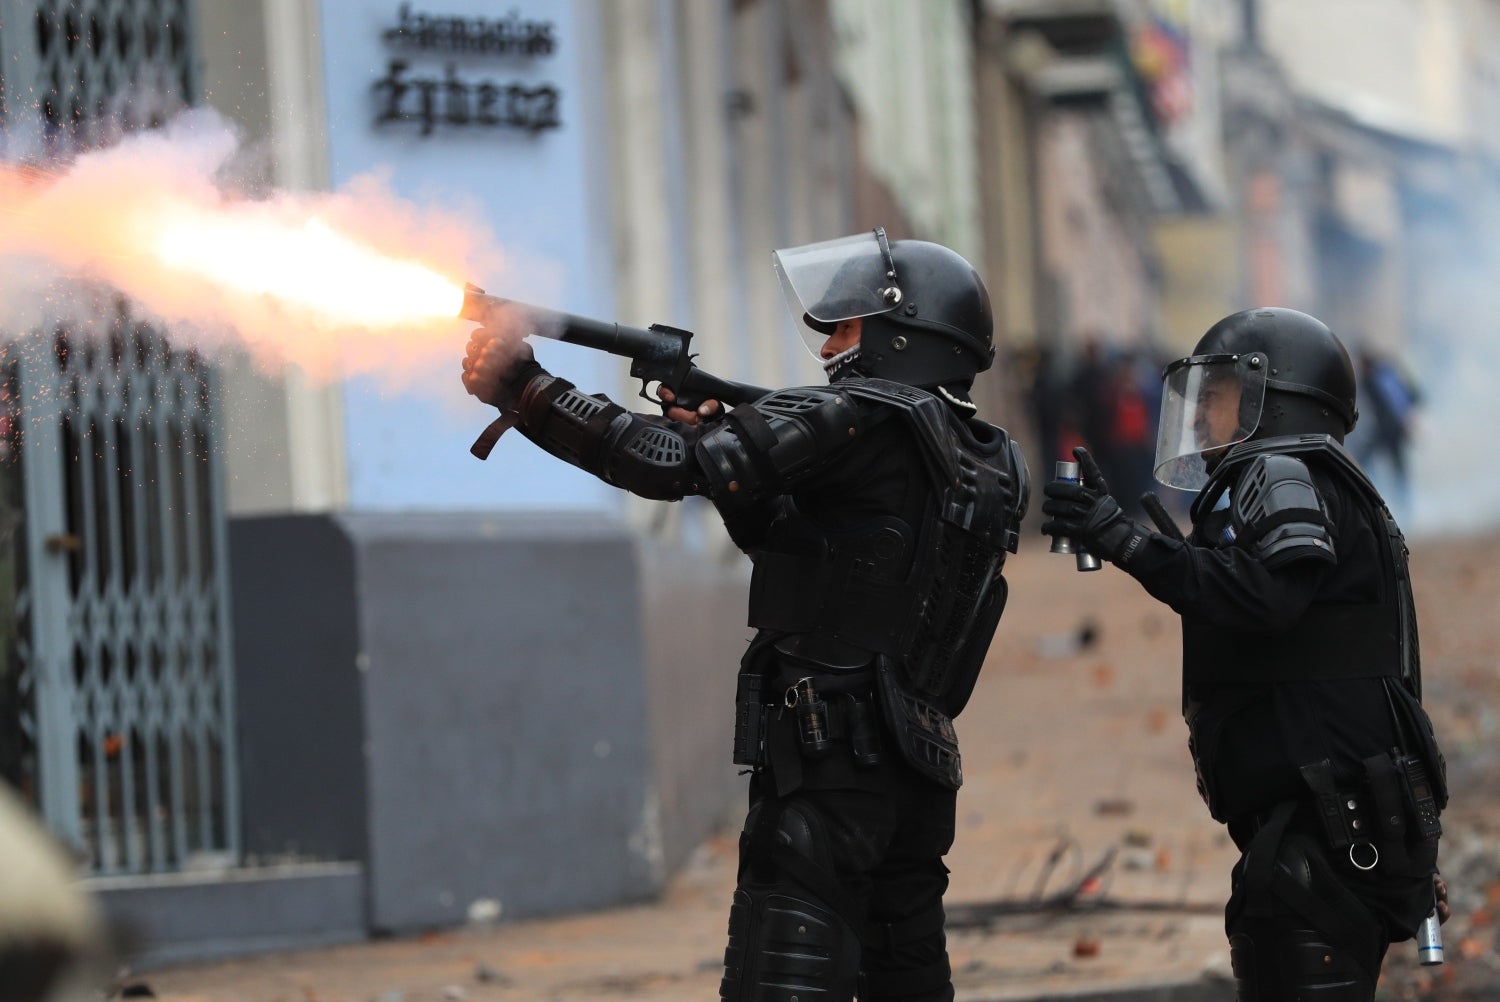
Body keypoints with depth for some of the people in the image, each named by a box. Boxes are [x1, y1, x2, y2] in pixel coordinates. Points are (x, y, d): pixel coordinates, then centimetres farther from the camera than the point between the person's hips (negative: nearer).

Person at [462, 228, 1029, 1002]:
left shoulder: (866, 421, -10)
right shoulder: (979, 462, 17)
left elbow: (668, 465, -15)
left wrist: (520, 388, -8)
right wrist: (715, 431, 12)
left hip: (830, 763, -9)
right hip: (917, 772, 9)